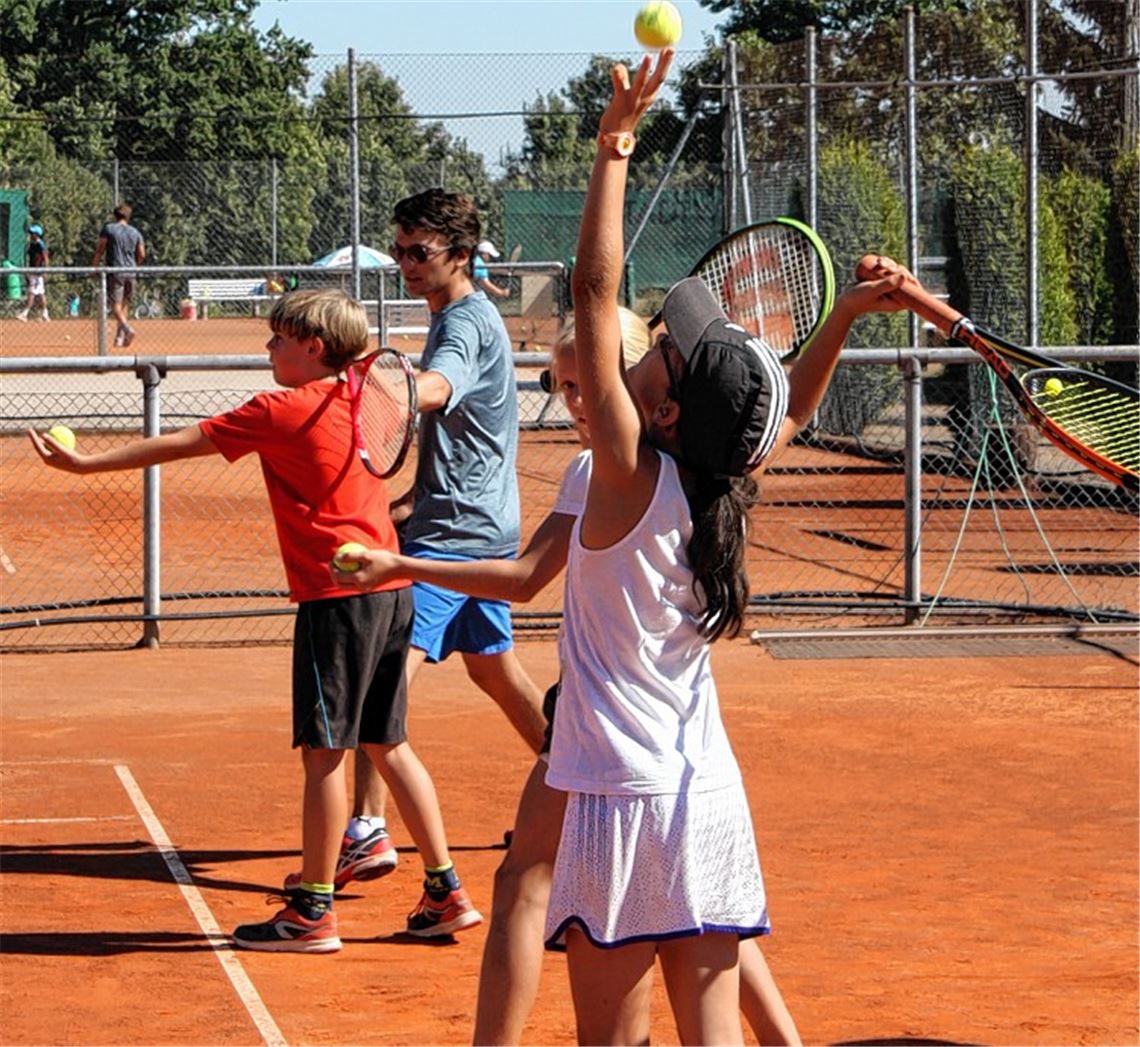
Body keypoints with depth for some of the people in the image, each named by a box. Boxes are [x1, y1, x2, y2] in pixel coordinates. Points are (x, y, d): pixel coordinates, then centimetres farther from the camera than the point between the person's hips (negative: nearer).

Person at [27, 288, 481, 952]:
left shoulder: (282, 411, -9)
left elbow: (178, 445, -4)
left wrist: (84, 463, 2)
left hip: (339, 597, -8)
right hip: (392, 590, 8)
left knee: (324, 750, -2)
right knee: (386, 745, 14)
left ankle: (314, 911, 3)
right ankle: (446, 891, 15)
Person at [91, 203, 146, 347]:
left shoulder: (108, 229, -2)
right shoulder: (135, 232, 10)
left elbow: (100, 250, -5)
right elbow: (141, 254, 11)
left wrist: (94, 267, 2)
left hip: (115, 271, -4)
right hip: (130, 273, 4)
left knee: (116, 305, -7)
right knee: (125, 304, 13)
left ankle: (127, 328, -30)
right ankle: (120, 338, 12)